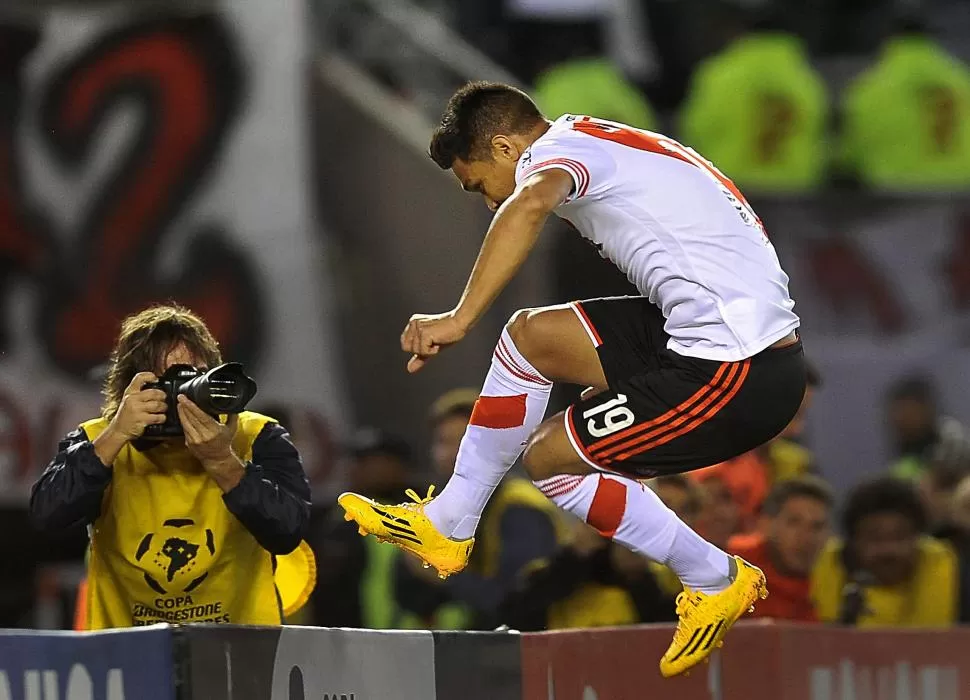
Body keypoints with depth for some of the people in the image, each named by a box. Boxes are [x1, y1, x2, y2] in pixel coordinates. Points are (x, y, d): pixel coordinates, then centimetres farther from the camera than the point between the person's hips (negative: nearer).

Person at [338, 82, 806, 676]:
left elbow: (531, 203, -31)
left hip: (733, 371, -10)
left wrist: (461, 318, -34)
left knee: (548, 455, -1)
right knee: (532, 335, 15)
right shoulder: (615, 144, 23)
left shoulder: (560, 145, -5)